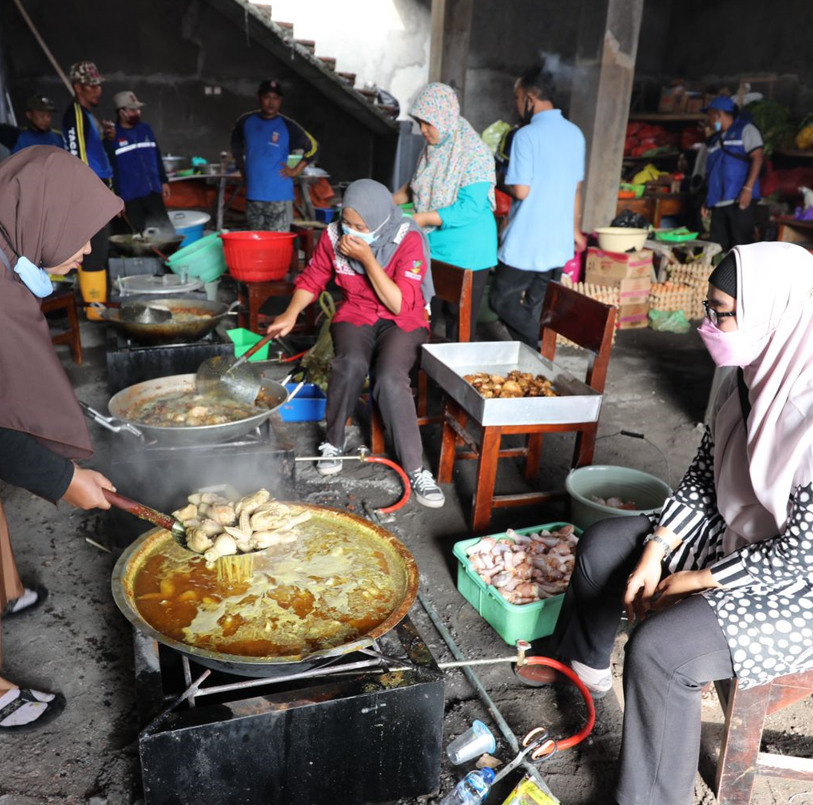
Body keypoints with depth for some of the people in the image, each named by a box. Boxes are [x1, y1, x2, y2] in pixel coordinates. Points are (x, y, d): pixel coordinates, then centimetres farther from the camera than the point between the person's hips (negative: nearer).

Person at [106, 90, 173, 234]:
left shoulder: (146, 128, 11)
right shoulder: (112, 136, -5)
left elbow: (157, 156, 18)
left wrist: (164, 181, 15)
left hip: (153, 192, 5)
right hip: (130, 197, -5)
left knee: (166, 232, 7)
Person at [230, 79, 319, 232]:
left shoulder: (288, 126, -4)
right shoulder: (247, 121, 6)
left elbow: (313, 148, 4)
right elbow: (235, 143, 26)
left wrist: (296, 171, -2)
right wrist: (241, 167, 17)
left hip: (279, 196, -4)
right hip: (253, 195, 4)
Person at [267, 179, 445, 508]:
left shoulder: (409, 240, -17)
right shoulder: (334, 235, -7)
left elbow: (401, 305, -21)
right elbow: (312, 279, 7)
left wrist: (367, 258, -27)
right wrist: (292, 313, -10)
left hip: (402, 323, -2)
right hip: (355, 317, 2)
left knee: (390, 378, -33)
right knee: (351, 364, -33)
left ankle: (415, 468, -21)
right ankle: (333, 442, -8)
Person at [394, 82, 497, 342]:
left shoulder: (475, 153, -18)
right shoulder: (433, 147, 5)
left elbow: (469, 209, -24)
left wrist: (419, 219, -24)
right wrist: (393, 201, 2)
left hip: (465, 255, -7)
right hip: (432, 247, 7)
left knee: (459, 324, 5)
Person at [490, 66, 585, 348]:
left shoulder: (526, 135, -13)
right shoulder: (575, 134, 10)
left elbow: (521, 190, -18)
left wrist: (501, 183, 4)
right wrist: (575, 229, 25)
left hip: (526, 243, -7)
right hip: (560, 243, 7)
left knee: (502, 300, 5)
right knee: (536, 311, 14)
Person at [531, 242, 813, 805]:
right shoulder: (751, 378, -7)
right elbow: (703, 477, 3)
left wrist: (695, 580, -16)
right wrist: (656, 551, -5)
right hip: (733, 538, 9)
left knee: (657, 647, -26)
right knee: (603, 544, 10)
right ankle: (585, 665, 35)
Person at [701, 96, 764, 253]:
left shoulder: (745, 129, 3)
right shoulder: (715, 139, 22)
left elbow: (757, 157, -7)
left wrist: (748, 189, -18)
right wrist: (708, 200, 17)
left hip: (740, 200, -6)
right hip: (719, 202, 6)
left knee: (740, 246, -9)